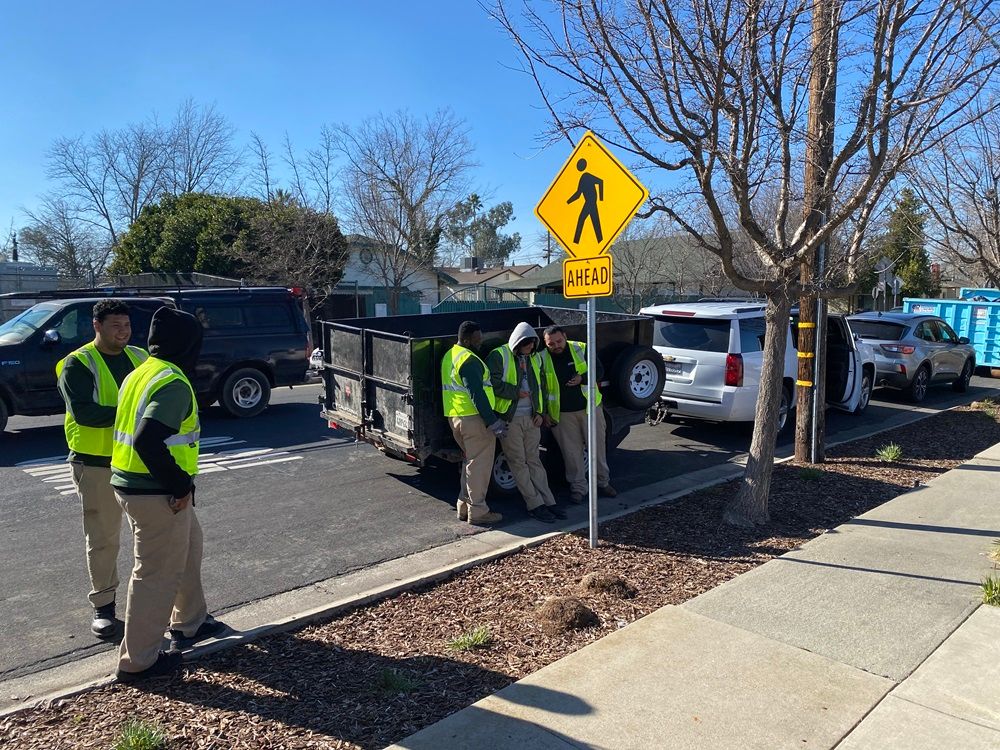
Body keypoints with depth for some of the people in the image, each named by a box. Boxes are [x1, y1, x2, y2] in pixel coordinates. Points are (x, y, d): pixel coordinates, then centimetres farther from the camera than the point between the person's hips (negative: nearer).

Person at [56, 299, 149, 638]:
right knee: (102, 538, 6)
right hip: (97, 464, -4)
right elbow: (82, 412, -19)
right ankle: (103, 605, 21)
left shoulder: (140, 357, 7)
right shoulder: (78, 363, -8)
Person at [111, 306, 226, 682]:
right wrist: (180, 485, -19)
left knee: (188, 547, 25)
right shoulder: (173, 384, -20)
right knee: (158, 573, 4)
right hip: (156, 494, -10)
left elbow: (139, 431, 14)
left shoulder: (139, 374, 10)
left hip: (131, 483, 10)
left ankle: (189, 623, 40)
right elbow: (148, 442, -30)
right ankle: (137, 660, 18)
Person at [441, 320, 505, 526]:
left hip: (456, 417, 10)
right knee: (479, 464, -2)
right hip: (473, 418, -10)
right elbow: (477, 394, -22)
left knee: (469, 461, 19)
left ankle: (464, 506, 25)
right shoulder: (469, 360, -16)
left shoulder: (450, 355, 16)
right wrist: (493, 422, -20)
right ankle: (477, 512, 4)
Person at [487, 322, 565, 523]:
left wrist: (540, 412, 9)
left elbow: (540, 387, 19)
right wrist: (517, 393, -12)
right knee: (519, 462, 0)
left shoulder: (534, 358, 14)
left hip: (531, 418, 6)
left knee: (534, 460, 11)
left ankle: (548, 501, 14)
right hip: (510, 418, -6)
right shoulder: (499, 356, -8)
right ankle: (535, 505, 5)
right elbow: (494, 384, -18)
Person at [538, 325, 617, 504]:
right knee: (571, 452, 5)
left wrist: (582, 378, -19)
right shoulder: (542, 359, -4)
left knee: (598, 447, 9)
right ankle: (578, 488, 18)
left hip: (590, 408, 1)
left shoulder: (581, 349, -4)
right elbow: (540, 388, 3)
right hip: (562, 414, 0)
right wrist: (544, 412, 0)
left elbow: (599, 371, -1)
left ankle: (603, 482, 26)